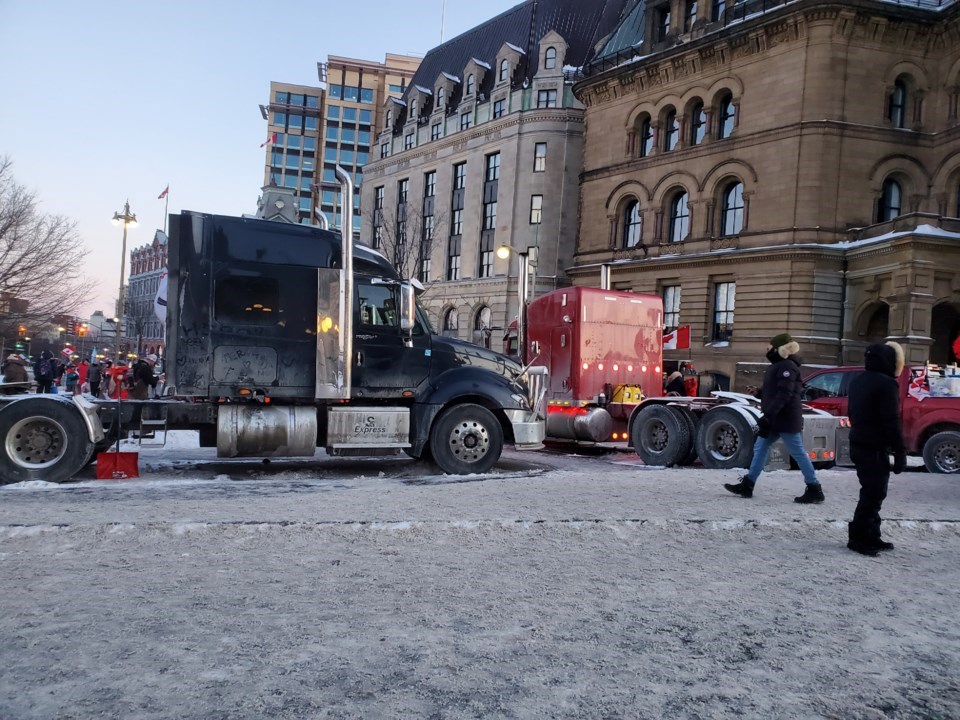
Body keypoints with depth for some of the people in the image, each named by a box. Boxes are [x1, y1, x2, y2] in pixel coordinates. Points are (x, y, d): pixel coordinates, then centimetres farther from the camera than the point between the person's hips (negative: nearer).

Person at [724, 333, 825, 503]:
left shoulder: (787, 366, -16)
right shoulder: (780, 365, 16)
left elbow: (784, 394, -25)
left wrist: (768, 415, -29)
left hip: (785, 419, -10)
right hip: (775, 418, 10)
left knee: (798, 453, -3)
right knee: (760, 448, 9)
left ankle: (815, 490, 6)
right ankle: (747, 485, 13)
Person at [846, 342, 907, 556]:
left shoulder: (857, 381, 13)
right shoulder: (886, 384, -16)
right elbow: (891, 422, -19)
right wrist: (900, 453, -15)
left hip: (858, 445, 9)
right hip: (875, 449, -9)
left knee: (871, 493, 16)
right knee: (873, 494, -3)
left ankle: (871, 537, 21)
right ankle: (858, 538, 0)